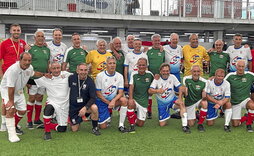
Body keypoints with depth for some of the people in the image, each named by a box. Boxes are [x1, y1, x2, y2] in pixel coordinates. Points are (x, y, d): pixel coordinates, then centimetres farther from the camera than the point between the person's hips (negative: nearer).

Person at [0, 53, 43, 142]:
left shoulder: (30, 68, -10)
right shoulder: (13, 69, -34)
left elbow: (33, 73, 17)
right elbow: (10, 88, -30)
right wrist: (11, 100, -26)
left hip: (19, 91, 7)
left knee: (22, 111, 9)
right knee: (10, 110, -23)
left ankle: (13, 126, 35)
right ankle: (11, 133, -17)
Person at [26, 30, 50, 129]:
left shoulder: (47, 49, 13)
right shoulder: (31, 49, -3)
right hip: (33, 78, -5)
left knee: (40, 99, 11)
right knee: (32, 99, -2)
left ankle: (37, 120, 21)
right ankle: (29, 121, 7)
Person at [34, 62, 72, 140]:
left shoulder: (66, 75, 1)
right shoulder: (46, 79, 1)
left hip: (64, 105, 2)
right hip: (53, 103, -1)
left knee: (62, 129, 1)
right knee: (48, 109, -39)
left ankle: (47, 125, 29)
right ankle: (47, 131, -20)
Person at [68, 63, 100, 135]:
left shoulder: (90, 81, -13)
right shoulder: (71, 78, -8)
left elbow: (93, 98, -19)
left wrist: (85, 108, -32)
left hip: (85, 105, -1)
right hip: (73, 107, 2)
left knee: (94, 108, -34)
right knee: (74, 129, 1)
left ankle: (95, 128, -12)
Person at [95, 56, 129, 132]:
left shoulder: (119, 76, -3)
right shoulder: (100, 76, -11)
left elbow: (120, 93, -8)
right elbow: (98, 93, -10)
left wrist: (113, 101, -26)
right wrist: (108, 103, -14)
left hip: (114, 100, 2)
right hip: (102, 101, -2)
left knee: (124, 100, -31)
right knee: (103, 127, -7)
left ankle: (121, 125, -21)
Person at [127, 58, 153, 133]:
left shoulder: (149, 74, -2)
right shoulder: (134, 74, -6)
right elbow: (131, 87, -17)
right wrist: (130, 98, -29)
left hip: (144, 101, 2)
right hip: (135, 99, -2)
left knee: (140, 124, 3)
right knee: (130, 104, -39)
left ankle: (134, 117, 40)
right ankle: (132, 125, -21)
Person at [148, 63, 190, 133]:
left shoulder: (172, 77, -8)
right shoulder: (157, 79, -12)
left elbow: (180, 87, -8)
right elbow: (150, 91, -23)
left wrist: (180, 98, -23)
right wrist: (157, 91, -45)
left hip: (172, 99, 0)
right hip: (162, 103, 0)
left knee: (181, 104, -34)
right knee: (162, 124, -2)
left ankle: (184, 126, -29)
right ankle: (166, 115, 33)